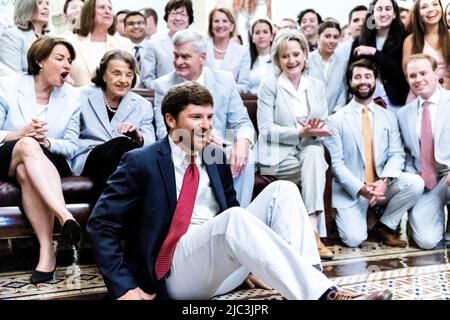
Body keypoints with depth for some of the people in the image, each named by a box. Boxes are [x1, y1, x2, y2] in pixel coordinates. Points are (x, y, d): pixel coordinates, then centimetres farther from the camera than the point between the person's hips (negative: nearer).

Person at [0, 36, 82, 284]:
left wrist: (46, 141, -17)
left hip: (48, 163, 1)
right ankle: (65, 216, -50)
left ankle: (47, 251, -43)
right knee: (28, 145, -37)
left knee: (26, 172, -36)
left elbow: (72, 146, 3)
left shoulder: (72, 97, 5)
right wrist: (20, 134, -22)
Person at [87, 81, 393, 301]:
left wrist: (255, 263, 5)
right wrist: (124, 287, -15)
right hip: (176, 272, -6)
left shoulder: (215, 159, 13)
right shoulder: (141, 162, -4)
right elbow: (101, 224, -5)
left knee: (282, 190, -10)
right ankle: (323, 294, -36)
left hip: (224, 266, 6)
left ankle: (308, 283, -25)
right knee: (235, 218, -35)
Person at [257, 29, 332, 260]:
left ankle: (311, 228, -33)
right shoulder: (269, 85, 0)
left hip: (310, 151, 3)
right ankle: (314, 231, -26)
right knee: (315, 165, -29)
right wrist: (300, 132, -21)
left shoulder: (317, 86, 14)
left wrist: (315, 130, -16)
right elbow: (265, 129, -9)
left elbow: (326, 126, 9)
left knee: (314, 153, -31)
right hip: (277, 156, -3)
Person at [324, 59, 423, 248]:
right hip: (350, 190, -3)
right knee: (354, 239, -22)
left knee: (415, 183, -24)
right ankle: (347, 217, 15)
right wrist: (360, 188, -20)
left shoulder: (389, 117, 10)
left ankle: (385, 226, -1)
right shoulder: (336, 120, -1)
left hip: (382, 186, 4)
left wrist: (384, 181, -18)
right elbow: (336, 162, -7)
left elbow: (397, 154, 2)